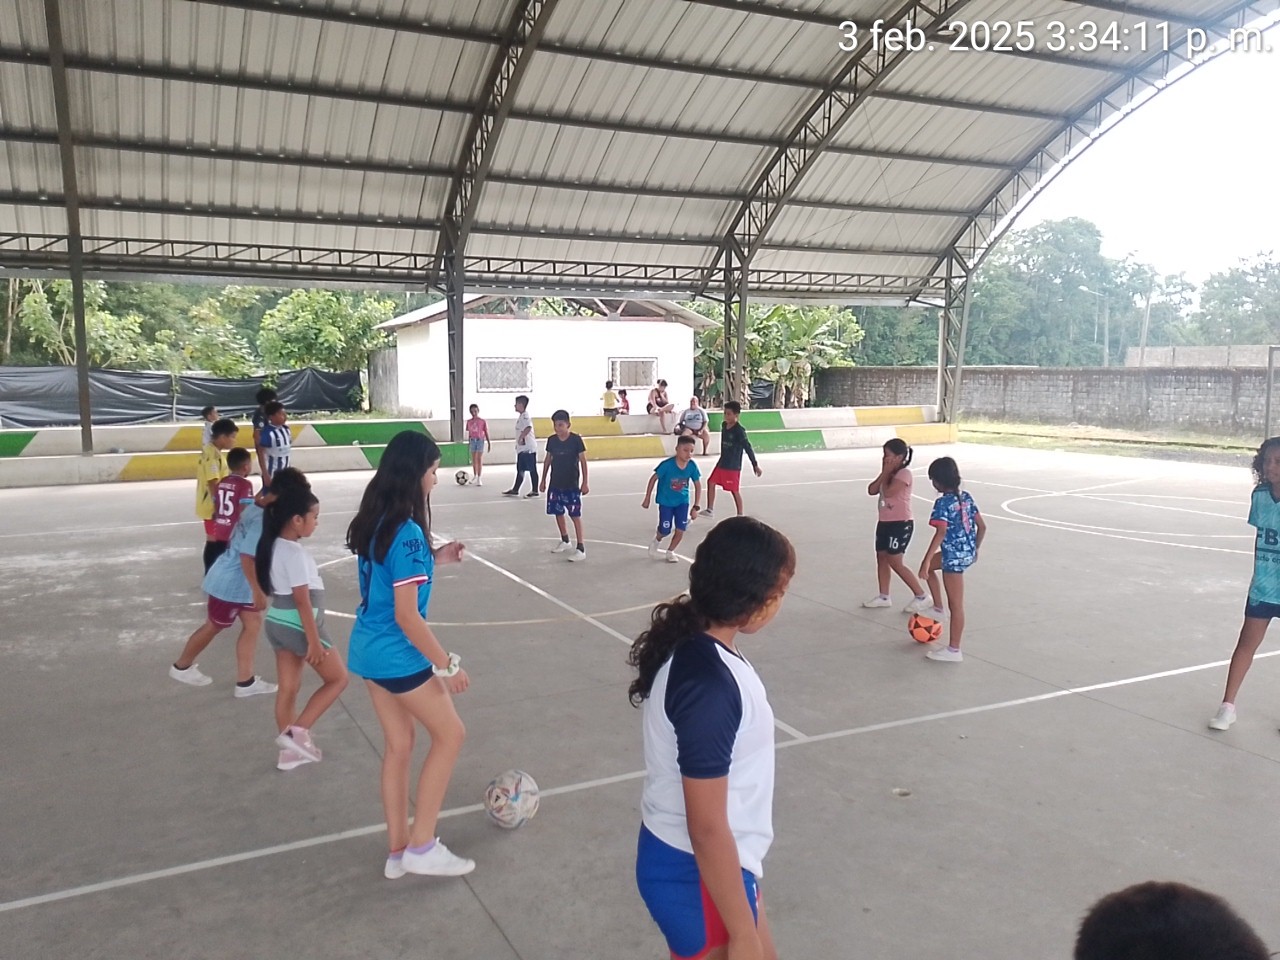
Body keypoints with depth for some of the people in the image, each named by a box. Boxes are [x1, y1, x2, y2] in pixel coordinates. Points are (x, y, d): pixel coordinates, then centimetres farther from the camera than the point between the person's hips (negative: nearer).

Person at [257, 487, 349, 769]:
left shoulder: (275, 545, 6)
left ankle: (289, 750, 25)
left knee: (288, 688, 16)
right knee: (338, 678, 6)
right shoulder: (294, 551, -22)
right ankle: (297, 732, 1)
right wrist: (314, 640, -20)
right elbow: (302, 599, -23)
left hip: (278, 623, 9)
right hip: (298, 626, -9)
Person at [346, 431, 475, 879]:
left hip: (369, 649, 9)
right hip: (398, 655, -9)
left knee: (399, 746, 18)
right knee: (449, 734, 8)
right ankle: (421, 846, 13)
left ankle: (398, 850, 29)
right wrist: (446, 663, -16)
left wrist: (433, 558, 10)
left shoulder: (374, 522, 3)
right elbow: (407, 615, -24)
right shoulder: (408, 533, -24)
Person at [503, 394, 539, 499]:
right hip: (522, 448, 10)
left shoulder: (525, 416, -15)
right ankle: (515, 490, 20)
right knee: (520, 470, 14)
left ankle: (534, 491, 3)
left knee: (532, 470, -2)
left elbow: (528, 427, -33)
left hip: (528, 448, -10)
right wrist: (518, 443, 20)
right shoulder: (521, 416, 16)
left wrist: (521, 437, -29)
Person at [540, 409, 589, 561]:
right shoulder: (551, 440, 1)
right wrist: (543, 480, 13)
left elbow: (583, 461, -8)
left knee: (575, 515, -6)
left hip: (571, 485, -5)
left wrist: (585, 483, -11)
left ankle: (581, 548, -5)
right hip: (555, 484, 5)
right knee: (558, 513, 13)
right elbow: (547, 460, 12)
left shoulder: (576, 439, -11)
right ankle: (565, 540, 34)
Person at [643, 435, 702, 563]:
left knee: (680, 530, -3)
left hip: (682, 501, 3)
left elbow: (698, 486, -4)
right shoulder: (667, 464, -27)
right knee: (665, 530, 2)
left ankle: (670, 551, 24)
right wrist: (647, 498, -6)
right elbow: (653, 478, -13)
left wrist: (696, 507, -5)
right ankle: (656, 541, 39)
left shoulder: (692, 466, -18)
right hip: (666, 501, -3)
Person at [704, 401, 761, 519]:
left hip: (733, 466, -8)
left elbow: (748, 448, -18)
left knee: (734, 490, 1)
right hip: (722, 463, 8)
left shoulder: (739, 430, -18)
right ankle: (710, 510, 14)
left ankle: (740, 515, 13)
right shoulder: (724, 425, 4)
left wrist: (755, 465, -17)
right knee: (711, 482, 6)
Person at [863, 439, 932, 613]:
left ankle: (922, 596, -1)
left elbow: (888, 492, -25)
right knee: (881, 558, 12)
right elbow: (871, 490, 5)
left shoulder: (904, 473, -15)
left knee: (895, 562, -8)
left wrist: (887, 473, -12)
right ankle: (884, 596, 22)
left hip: (900, 524, -9)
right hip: (885, 522, 9)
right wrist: (884, 473, -4)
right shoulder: (890, 473, 12)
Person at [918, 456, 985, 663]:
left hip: (954, 555, -9)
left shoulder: (943, 503, -18)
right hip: (968, 552, 9)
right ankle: (938, 608, 32)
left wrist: (926, 561, -26)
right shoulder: (966, 496, 6)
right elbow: (982, 526, 10)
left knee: (955, 604, 1)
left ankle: (953, 650, 12)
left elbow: (941, 533, -26)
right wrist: (975, 548, 24)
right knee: (930, 565, 30)